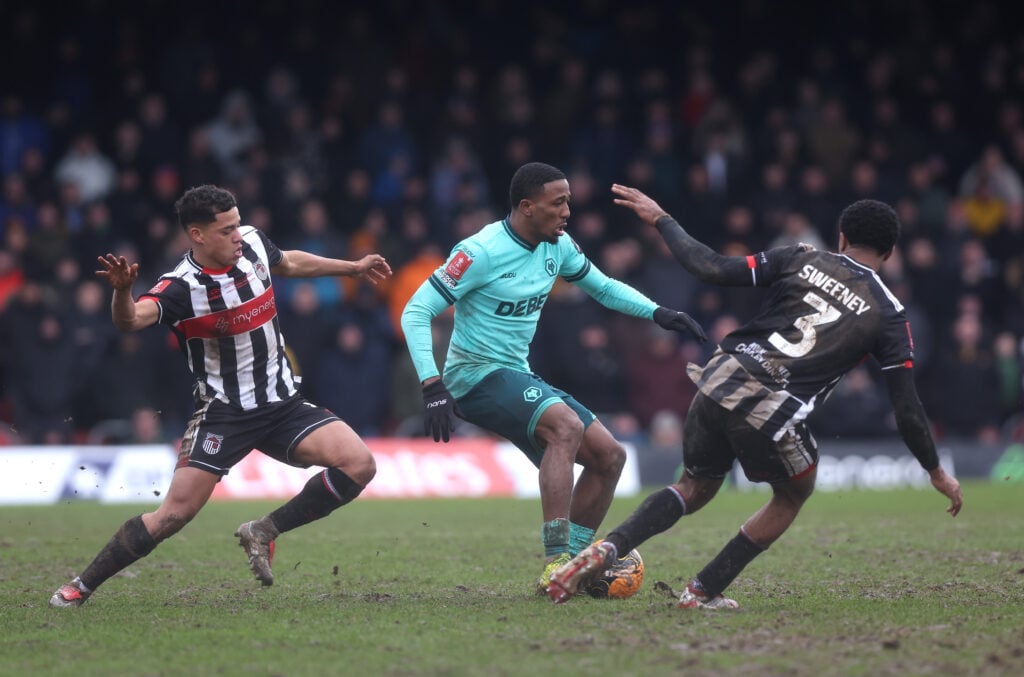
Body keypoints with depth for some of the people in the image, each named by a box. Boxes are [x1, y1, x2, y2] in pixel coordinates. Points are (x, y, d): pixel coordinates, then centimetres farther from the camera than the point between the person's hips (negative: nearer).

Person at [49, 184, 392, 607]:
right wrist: (122, 290, -61)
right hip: (222, 413, -5)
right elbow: (132, 319, -39)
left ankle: (265, 531, 2)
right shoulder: (182, 286, -20)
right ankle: (80, 588, 2)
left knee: (359, 465, -15)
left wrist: (354, 267, 33)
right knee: (175, 514, -14)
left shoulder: (252, 244, -1)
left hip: (283, 405, 5)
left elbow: (289, 263, 23)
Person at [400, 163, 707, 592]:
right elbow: (415, 312, -19)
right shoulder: (481, 252, -18)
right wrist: (432, 386, -29)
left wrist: (658, 313, 5)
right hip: (477, 375, -9)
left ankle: (571, 566, 8)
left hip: (518, 378, 9)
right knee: (566, 426, -32)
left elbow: (603, 287, 21)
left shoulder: (557, 246, 5)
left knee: (609, 456, 2)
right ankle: (557, 565, -33)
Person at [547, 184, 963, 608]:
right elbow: (907, 408, 7)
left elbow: (713, 269, 3)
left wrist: (660, 220, 16)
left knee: (695, 488, 27)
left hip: (718, 381, 3)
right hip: (771, 414, -3)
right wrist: (936, 471, 19)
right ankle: (703, 592, 22)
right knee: (794, 494, 27)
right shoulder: (888, 314, 8)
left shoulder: (801, 260, 11)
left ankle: (606, 550, 4)